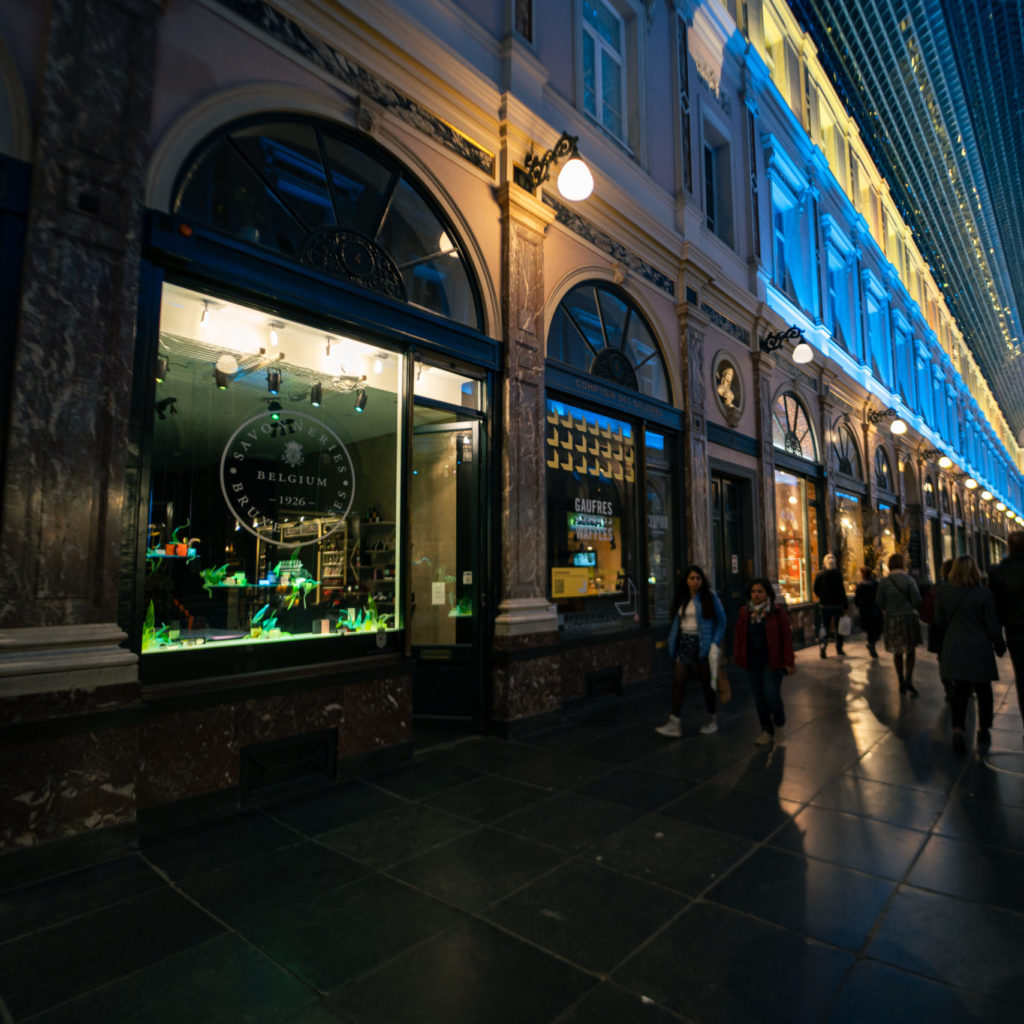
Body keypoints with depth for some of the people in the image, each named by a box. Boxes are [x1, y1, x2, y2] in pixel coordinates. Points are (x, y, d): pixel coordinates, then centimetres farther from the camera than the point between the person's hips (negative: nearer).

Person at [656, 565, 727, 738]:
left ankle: (711, 719, 28)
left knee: (706, 683, 9)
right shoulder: (681, 599, 9)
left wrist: (715, 642, -10)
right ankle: (674, 723, -2)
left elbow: (721, 621, -2)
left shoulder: (710, 596, -3)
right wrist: (672, 642, 2)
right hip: (683, 644, 4)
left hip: (702, 644, -3)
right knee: (678, 682, -3)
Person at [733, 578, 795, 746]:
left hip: (772, 660, -4)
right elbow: (739, 636, 8)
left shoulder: (777, 612, -6)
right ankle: (767, 731, 24)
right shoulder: (745, 612, 4)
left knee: (771, 694, -9)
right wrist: (738, 656, 2)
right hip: (752, 661, 4)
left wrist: (788, 662, -9)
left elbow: (786, 637, -6)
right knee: (759, 696, 9)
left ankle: (780, 724, 21)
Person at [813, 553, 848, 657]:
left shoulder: (819, 575, -2)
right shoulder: (838, 574, -9)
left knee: (824, 625, 10)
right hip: (837, 604, -1)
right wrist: (845, 606, -7)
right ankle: (839, 648, 17)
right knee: (838, 626, 12)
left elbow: (816, 590, 3)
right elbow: (841, 590, -11)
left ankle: (823, 642, -15)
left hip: (824, 604, 1)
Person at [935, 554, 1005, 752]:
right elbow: (993, 625, -8)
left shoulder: (943, 590, -7)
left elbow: (940, 620, 2)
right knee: (983, 690, 15)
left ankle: (957, 729, -4)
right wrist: (999, 645, 9)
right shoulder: (984, 593, -15)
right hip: (979, 648, -2)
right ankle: (984, 731, 25)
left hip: (954, 648, 2)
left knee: (960, 689, 10)